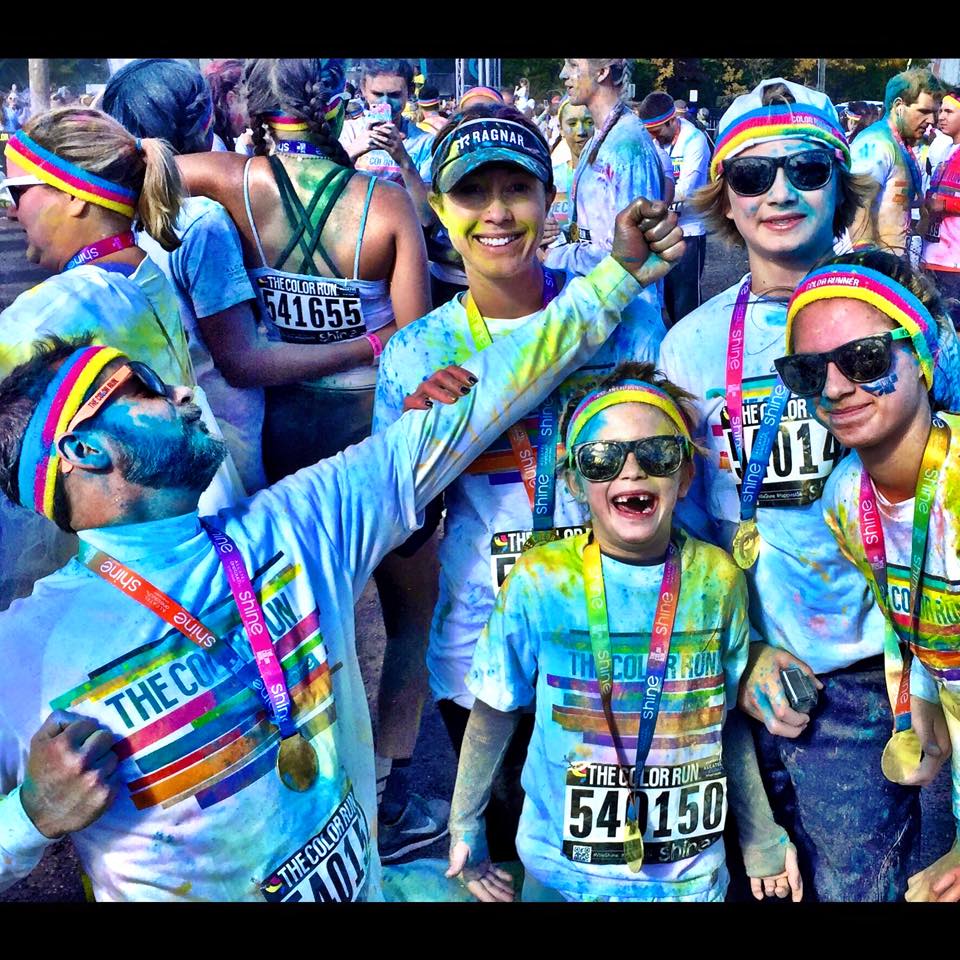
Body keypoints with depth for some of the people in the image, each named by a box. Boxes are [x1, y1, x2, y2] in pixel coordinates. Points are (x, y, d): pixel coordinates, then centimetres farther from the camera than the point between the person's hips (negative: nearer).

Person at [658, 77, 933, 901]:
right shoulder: (692, 341, 2)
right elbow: (680, 513, 7)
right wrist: (738, 653, -4)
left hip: (862, 679, -2)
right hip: (737, 674, 2)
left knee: (856, 883, 8)